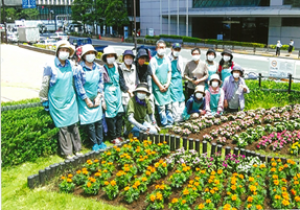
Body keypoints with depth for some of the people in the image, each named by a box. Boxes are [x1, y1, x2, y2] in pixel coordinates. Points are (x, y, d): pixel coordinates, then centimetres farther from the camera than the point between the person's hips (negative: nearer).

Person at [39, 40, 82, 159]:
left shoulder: (71, 66, 4)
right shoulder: (50, 66, -10)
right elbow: (45, 85, -3)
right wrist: (44, 101, 3)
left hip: (70, 100, 4)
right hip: (57, 102, -4)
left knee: (74, 125, 7)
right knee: (63, 127, 0)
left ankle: (77, 149, 21)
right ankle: (67, 152, 14)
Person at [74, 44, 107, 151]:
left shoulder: (98, 68, 2)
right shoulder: (79, 69, -12)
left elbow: (101, 83, 7)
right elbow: (79, 87, -11)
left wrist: (98, 97, -2)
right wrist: (87, 100, -9)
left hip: (96, 99, 4)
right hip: (85, 100, -4)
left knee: (99, 120, 7)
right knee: (90, 122, 1)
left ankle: (100, 142, 21)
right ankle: (94, 143, 15)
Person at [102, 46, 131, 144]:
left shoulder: (117, 68, 9)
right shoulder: (102, 69, -6)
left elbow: (121, 81, 16)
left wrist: (128, 90, 10)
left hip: (117, 93, 5)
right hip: (108, 94, -5)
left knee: (120, 114, 7)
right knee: (110, 115, -3)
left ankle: (118, 135, 20)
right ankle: (113, 137, 8)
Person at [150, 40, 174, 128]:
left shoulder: (167, 59, 6)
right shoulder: (153, 60, -8)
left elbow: (169, 72, 10)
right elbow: (153, 75, -9)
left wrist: (167, 83, -2)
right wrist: (160, 86, -9)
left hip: (166, 86, 5)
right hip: (157, 87, -4)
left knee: (168, 105, 9)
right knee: (161, 106, -3)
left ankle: (170, 120, 21)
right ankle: (165, 122, 8)